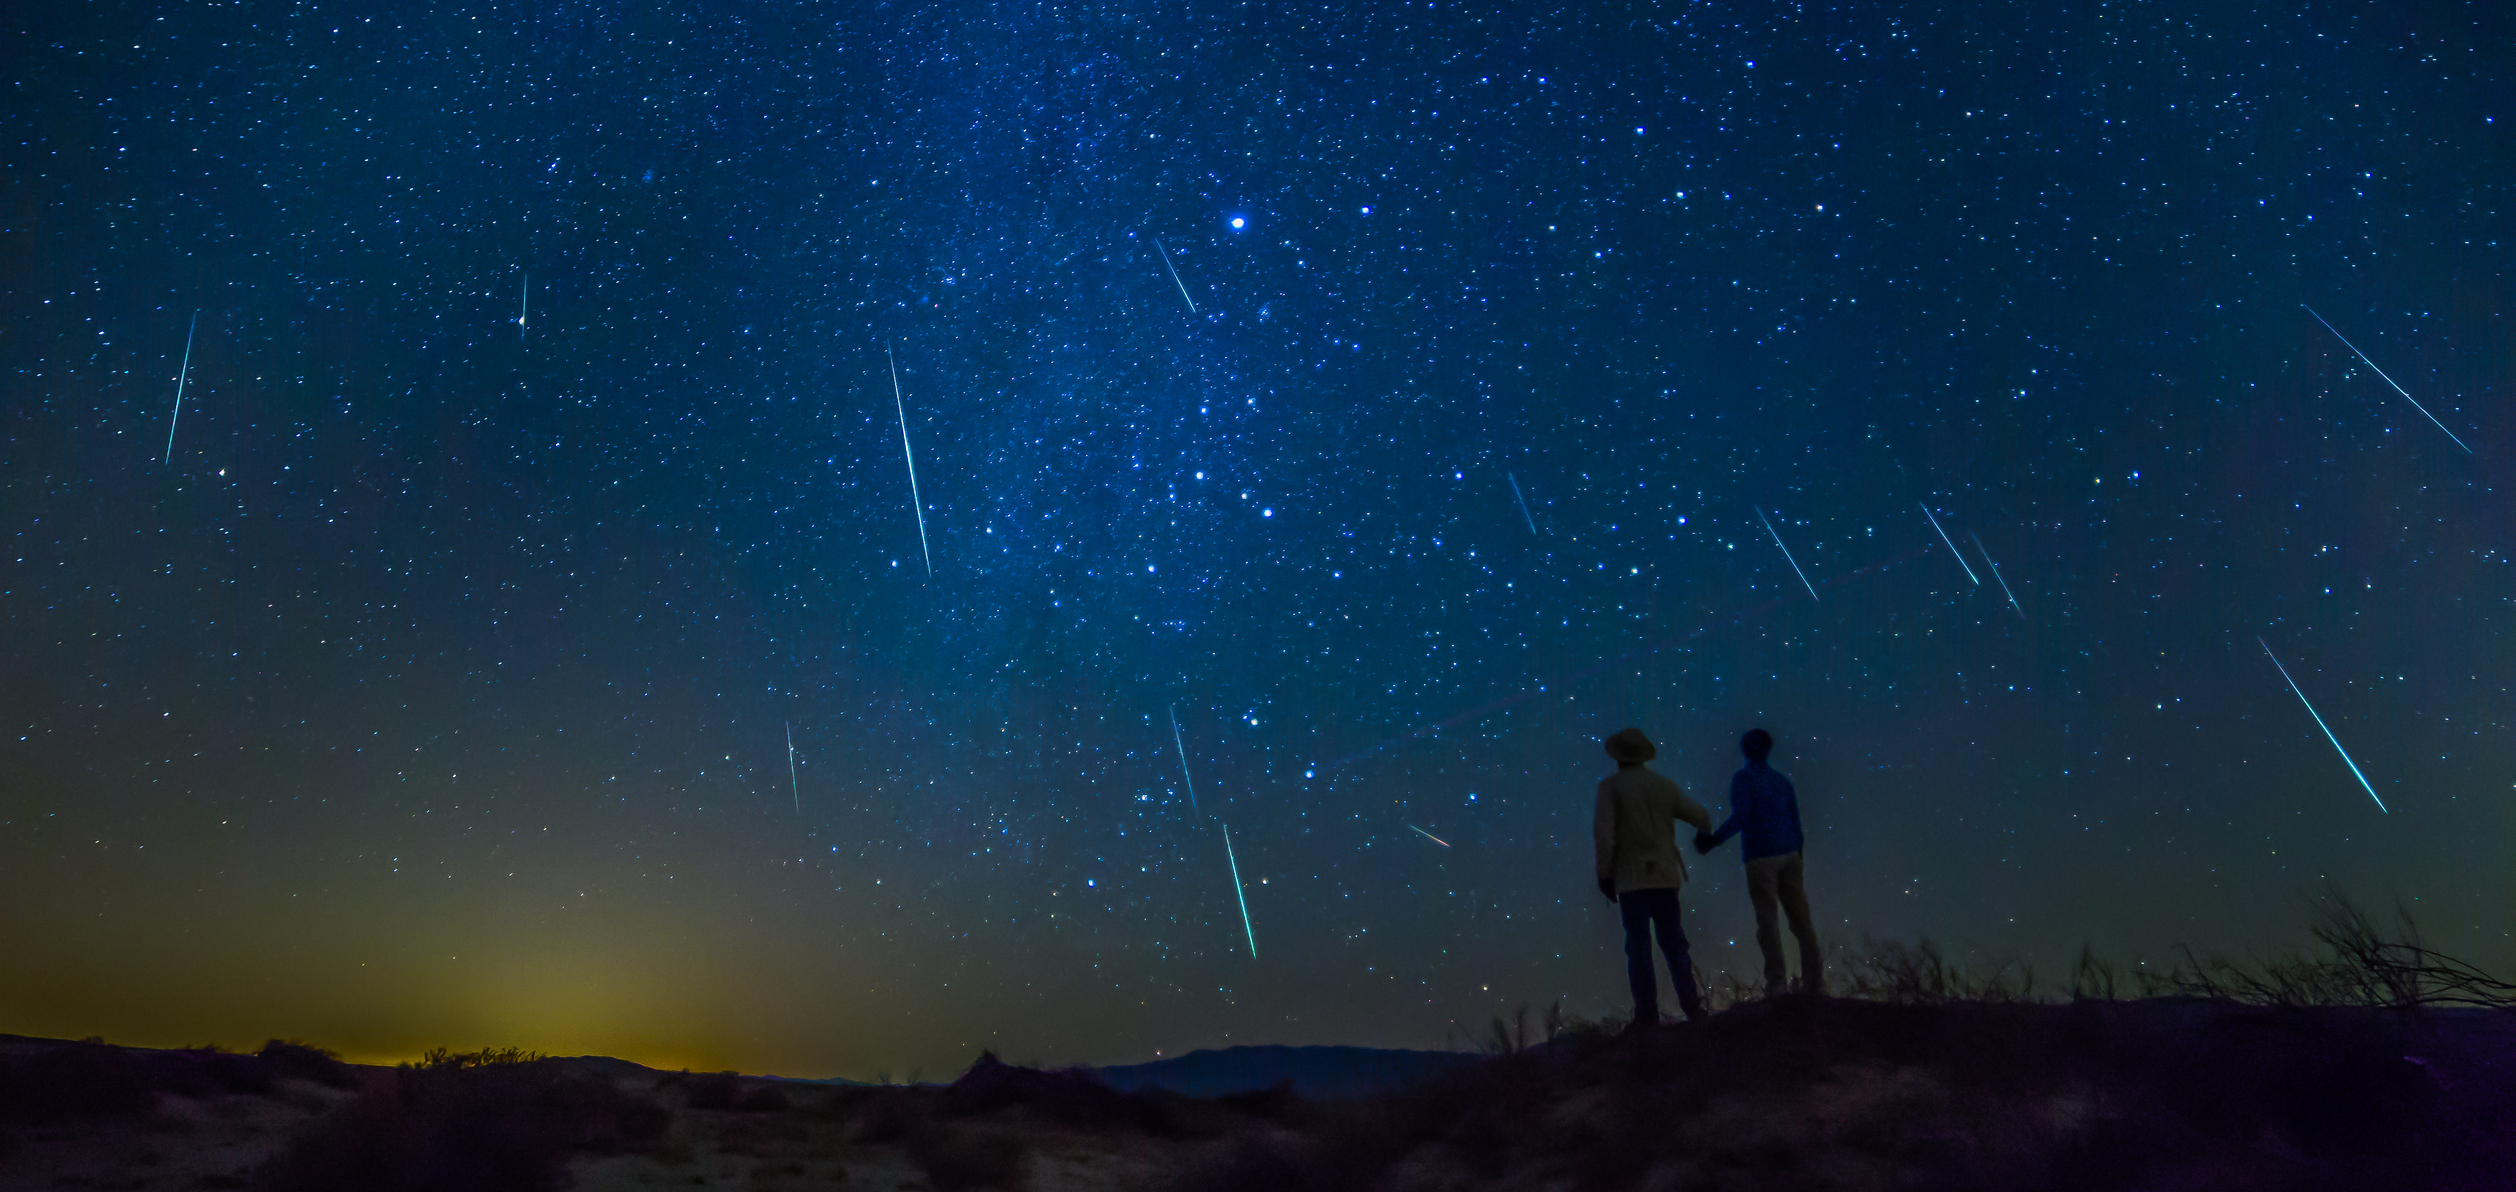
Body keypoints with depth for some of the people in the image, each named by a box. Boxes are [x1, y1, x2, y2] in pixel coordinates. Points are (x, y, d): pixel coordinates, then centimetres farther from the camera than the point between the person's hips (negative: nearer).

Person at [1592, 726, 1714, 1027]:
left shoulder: (1611, 786, -5)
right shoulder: (1664, 786, 8)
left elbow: (1604, 833, -14)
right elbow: (1701, 816, 18)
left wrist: (1604, 874, -6)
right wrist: (1703, 833, 41)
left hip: (1630, 878, -4)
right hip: (1664, 876, 4)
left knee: (1638, 947, 0)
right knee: (1674, 942, 11)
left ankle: (1648, 1013, -1)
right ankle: (1691, 1006, 7)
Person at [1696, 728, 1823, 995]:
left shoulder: (1743, 778, -4)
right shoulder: (1782, 780, 15)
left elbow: (1740, 819, -15)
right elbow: (1795, 822, 15)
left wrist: (1712, 841, -11)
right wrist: (1797, 858, 21)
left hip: (1761, 857, -6)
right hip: (1789, 854, 6)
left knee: (1767, 919, -3)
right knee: (1800, 917, 8)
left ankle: (1777, 983, -4)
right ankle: (1815, 982, 11)